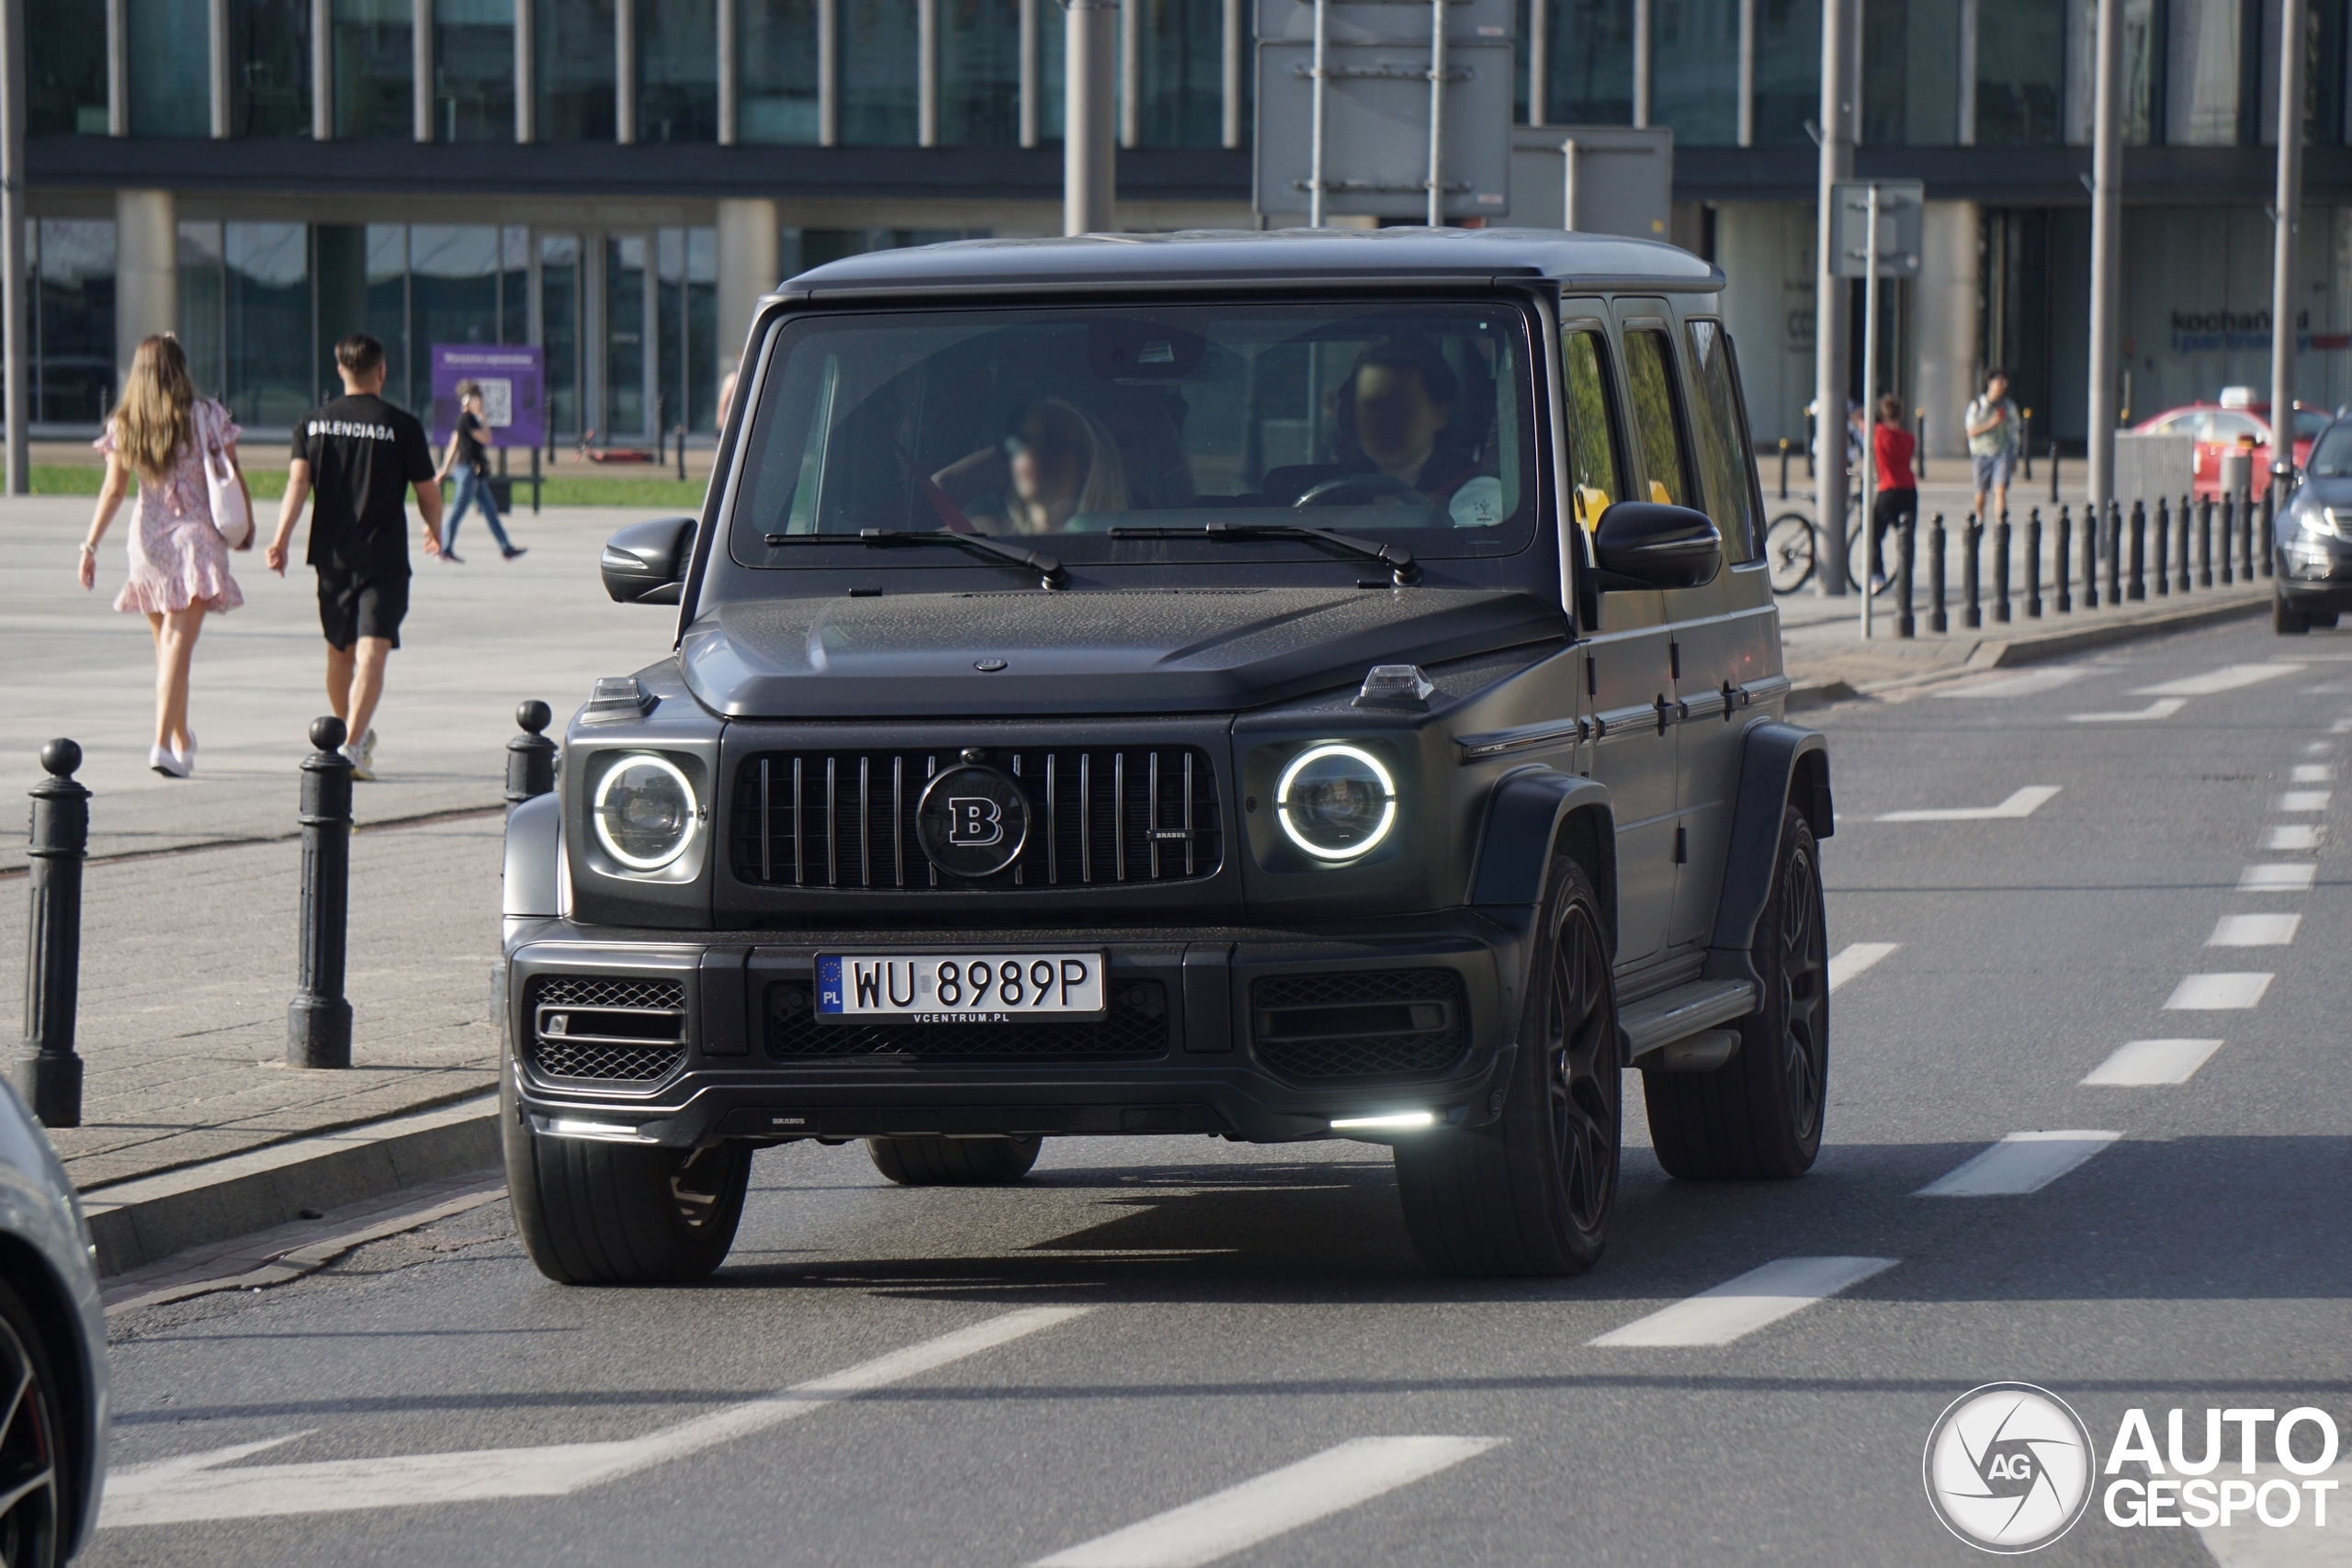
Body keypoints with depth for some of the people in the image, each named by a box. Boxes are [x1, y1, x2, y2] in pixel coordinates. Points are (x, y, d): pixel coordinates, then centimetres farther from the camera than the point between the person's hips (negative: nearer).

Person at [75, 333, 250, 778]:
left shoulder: (124, 425, 2)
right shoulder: (207, 416, -4)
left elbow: (113, 490, -2)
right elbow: (234, 477, -1)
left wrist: (91, 545, 1)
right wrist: (247, 525, 12)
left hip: (147, 538, 3)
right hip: (196, 537, -3)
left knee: (166, 644, 18)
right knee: (179, 642, -9)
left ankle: (181, 741, 30)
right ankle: (164, 743, -21)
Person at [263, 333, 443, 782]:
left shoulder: (313, 424, 5)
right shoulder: (402, 426, -4)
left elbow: (298, 481, -7)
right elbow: (428, 495, 0)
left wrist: (281, 539, -11)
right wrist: (435, 532, 19)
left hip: (332, 556, 4)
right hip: (384, 560, -4)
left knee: (339, 652, 19)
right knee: (371, 653, -10)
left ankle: (350, 733, 36)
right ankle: (353, 745, -25)